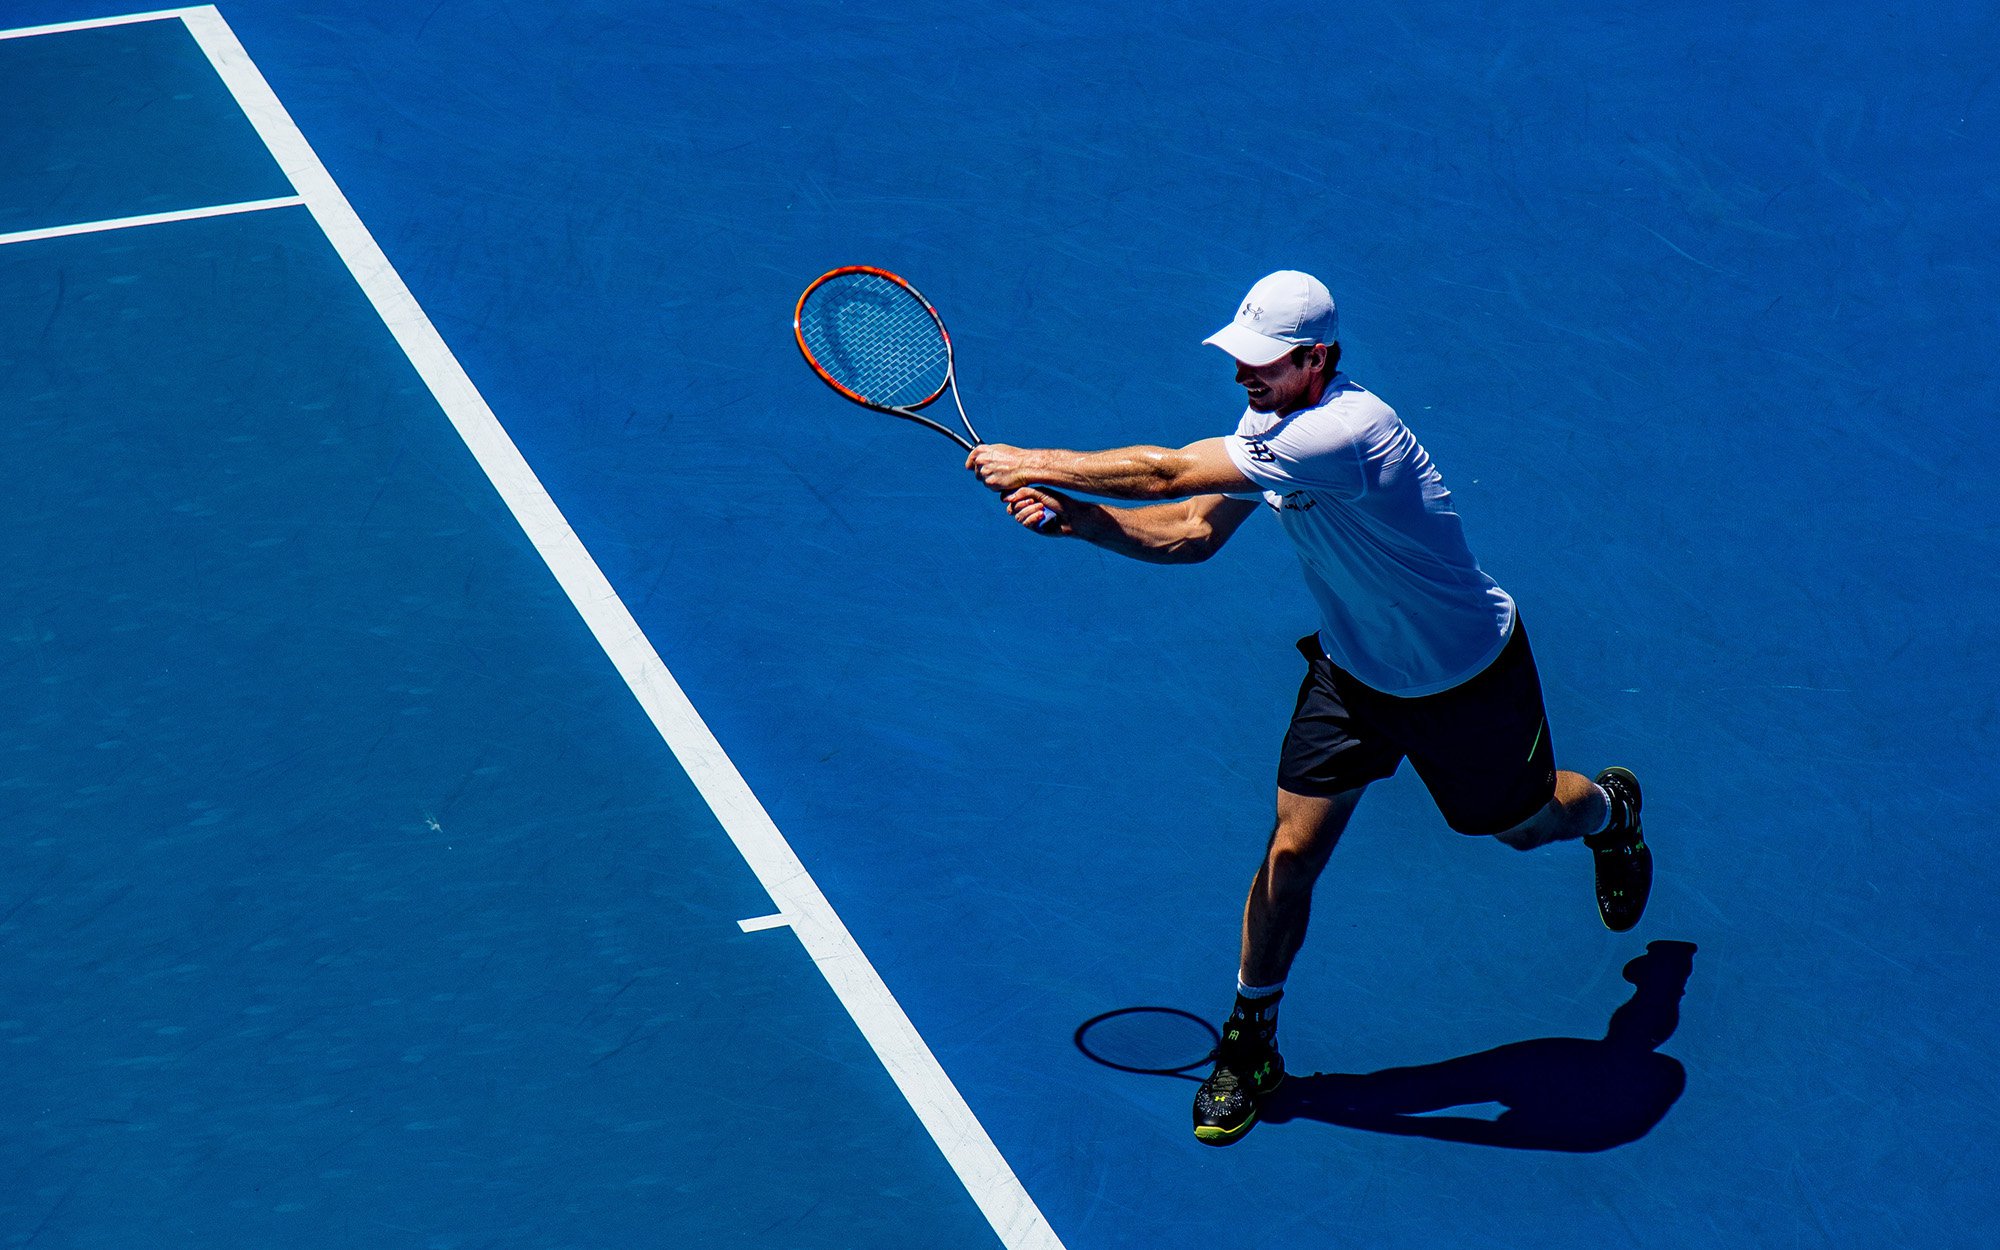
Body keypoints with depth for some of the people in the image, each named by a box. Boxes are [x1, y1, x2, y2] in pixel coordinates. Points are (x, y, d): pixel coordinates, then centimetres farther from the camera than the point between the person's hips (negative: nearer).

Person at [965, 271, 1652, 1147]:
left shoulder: (1345, 432, -40)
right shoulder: (1270, 424, -11)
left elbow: (1169, 473, -39)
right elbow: (1192, 532, -6)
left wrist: (1035, 464, -30)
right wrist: (1072, 516, -21)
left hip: (1467, 677, -6)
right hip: (1353, 669, 6)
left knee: (1523, 823, 19)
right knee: (1292, 851, -4)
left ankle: (1611, 810, 56)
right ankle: (1249, 1043, 12)